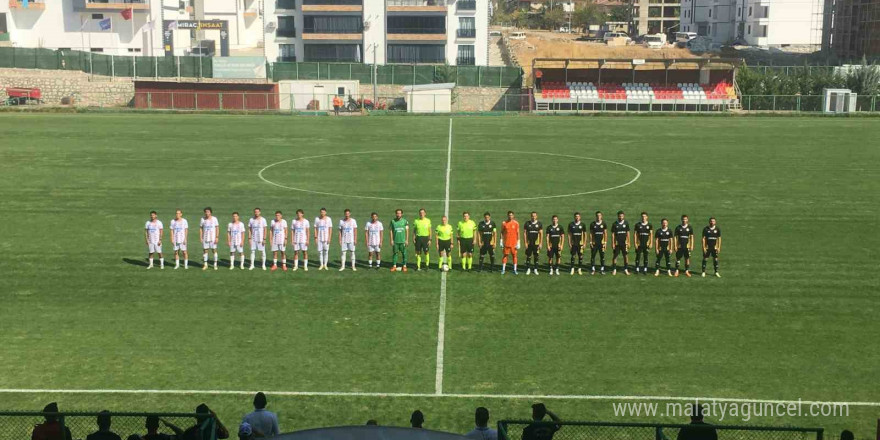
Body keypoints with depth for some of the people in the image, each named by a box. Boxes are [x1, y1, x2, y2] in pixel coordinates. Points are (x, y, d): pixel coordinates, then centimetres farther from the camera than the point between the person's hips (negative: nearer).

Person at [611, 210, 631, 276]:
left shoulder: (626, 223, 3)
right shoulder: (615, 224, -1)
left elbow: (628, 233, 7)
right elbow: (613, 234, 1)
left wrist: (628, 242, 4)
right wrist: (613, 243, -3)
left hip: (624, 243, 1)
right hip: (617, 243, -1)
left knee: (626, 256, 1)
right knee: (615, 256, 1)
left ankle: (626, 269, 11)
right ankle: (614, 269, 11)